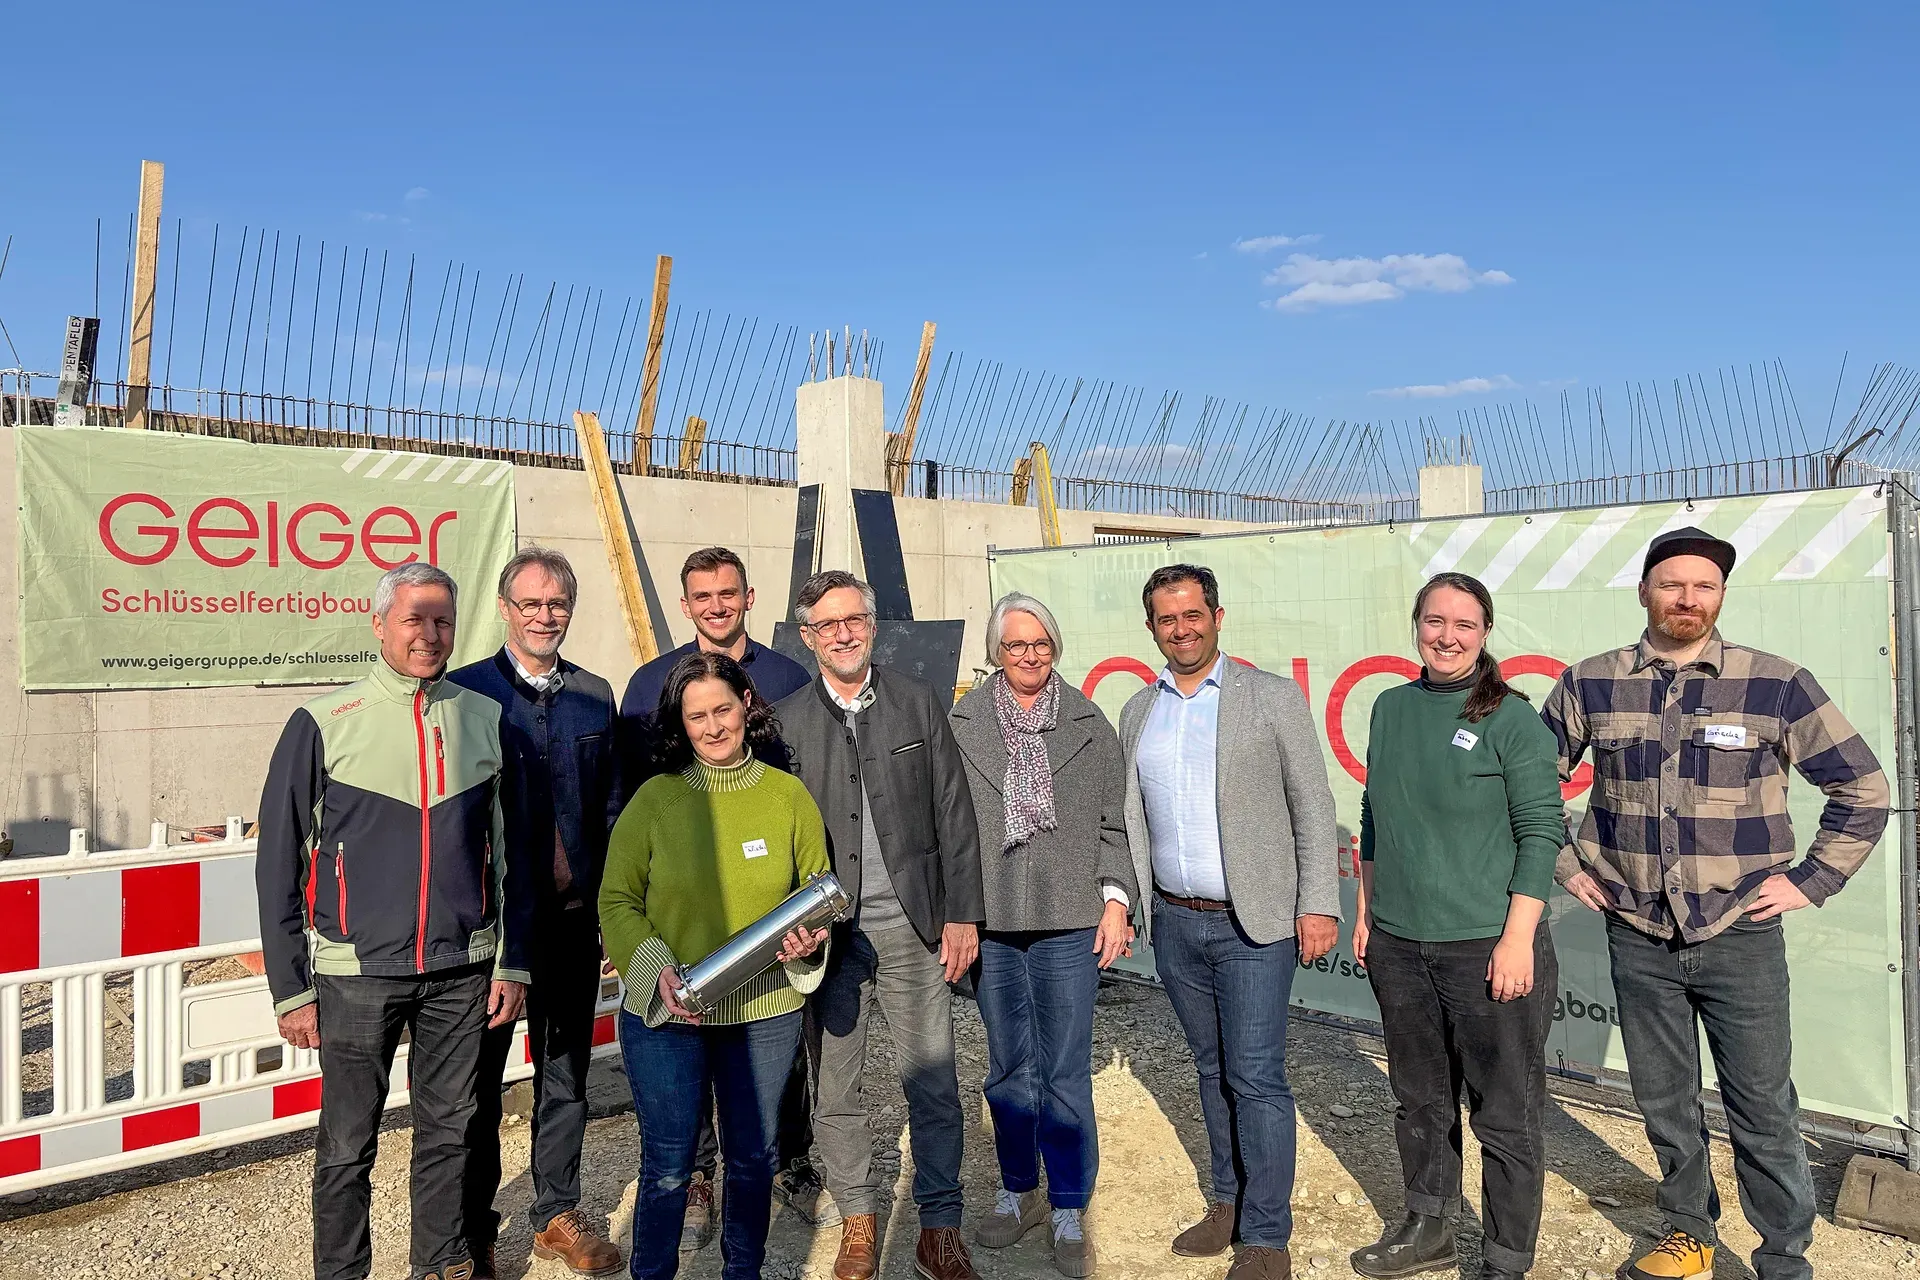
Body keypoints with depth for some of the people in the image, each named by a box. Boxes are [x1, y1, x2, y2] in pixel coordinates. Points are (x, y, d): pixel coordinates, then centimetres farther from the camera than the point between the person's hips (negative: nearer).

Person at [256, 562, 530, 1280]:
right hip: (357, 972, -2)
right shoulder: (323, 725, -5)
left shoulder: (485, 721, 3)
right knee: (347, 1147, 9)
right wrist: (291, 990, -3)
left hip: (463, 970, 2)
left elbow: (510, 851, 8)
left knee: (449, 1132, 15)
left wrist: (513, 963, 5)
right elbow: (279, 864, -2)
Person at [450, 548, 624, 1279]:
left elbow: (611, 808, 9)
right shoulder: (464, 691, -6)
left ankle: (558, 1214, 32)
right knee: (481, 1078, 11)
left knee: (566, 1073, 15)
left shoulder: (595, 696, 6)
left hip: (573, 916, 4)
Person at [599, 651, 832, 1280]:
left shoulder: (788, 794, -1)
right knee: (667, 1168, 7)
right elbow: (617, 902, -2)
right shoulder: (655, 798, -5)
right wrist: (656, 970, -17)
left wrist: (809, 940, -14)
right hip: (664, 1014, -1)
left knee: (752, 1158, 16)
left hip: (765, 1013, 2)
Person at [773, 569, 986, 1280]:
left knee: (933, 1083, 6)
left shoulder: (919, 702, 3)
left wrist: (962, 915, -1)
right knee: (835, 1088, 11)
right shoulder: (785, 720, 2)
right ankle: (857, 1222, 30)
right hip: (828, 933, 0)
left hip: (914, 927, 0)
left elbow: (954, 815, 3)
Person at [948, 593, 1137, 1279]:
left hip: (1069, 921, -1)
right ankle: (1019, 1191, 33)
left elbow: (1113, 823, 5)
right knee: (1008, 1070, 15)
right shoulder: (961, 725, 3)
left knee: (1065, 1075, 4)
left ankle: (1068, 1212, 21)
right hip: (991, 925, 1)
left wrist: (1115, 899, -3)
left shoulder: (1089, 724, 3)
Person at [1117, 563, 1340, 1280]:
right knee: (1212, 1069, 17)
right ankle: (1228, 1205, 32)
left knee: (1256, 1079, -2)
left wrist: (1318, 905, -11)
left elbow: (1313, 807, -5)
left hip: (1254, 923, -4)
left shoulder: (1273, 697, -4)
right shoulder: (1137, 712, 9)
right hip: (1174, 924, 5)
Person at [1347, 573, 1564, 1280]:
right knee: (1419, 1100, 19)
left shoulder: (1511, 718, -8)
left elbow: (1541, 831, -9)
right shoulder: (1391, 708, 7)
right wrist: (1366, 911, 13)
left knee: (1505, 1115, 6)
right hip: (1398, 945, 5)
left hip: (1488, 947, -5)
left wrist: (1518, 938, -14)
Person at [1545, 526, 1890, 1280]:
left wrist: (1808, 881, -3)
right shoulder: (1589, 686, -1)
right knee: (1664, 1103, 15)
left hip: (1741, 935, -2)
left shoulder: (1777, 686, -5)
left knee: (1763, 1110, 7)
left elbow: (1863, 788, 2)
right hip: (1638, 936, 2)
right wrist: (1565, 866, 5)